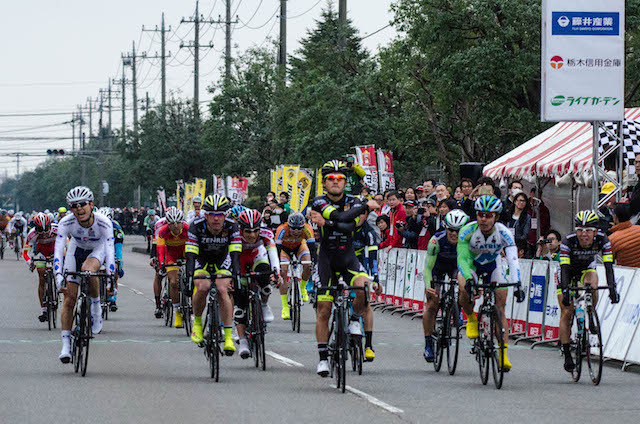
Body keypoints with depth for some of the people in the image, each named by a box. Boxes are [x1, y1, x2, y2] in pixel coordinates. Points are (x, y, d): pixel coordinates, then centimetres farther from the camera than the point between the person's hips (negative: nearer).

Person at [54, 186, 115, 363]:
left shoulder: (104, 223, -34)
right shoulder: (66, 223, -30)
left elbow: (110, 251, -39)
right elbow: (58, 249, -34)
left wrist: (110, 277, -49)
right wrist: (58, 275, -47)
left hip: (97, 250, -2)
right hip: (76, 249, 2)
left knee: (88, 270, -38)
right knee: (69, 300, -7)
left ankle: (96, 306, -11)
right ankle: (66, 346, -1)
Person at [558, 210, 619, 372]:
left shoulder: (602, 240, -27)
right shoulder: (568, 242, -32)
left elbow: (608, 265, -32)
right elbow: (564, 268, -39)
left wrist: (612, 288, -45)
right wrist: (565, 290, -52)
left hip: (587, 269, 1)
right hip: (568, 272, -1)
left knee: (592, 286, -34)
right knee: (566, 313, -10)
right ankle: (567, 355, -3)